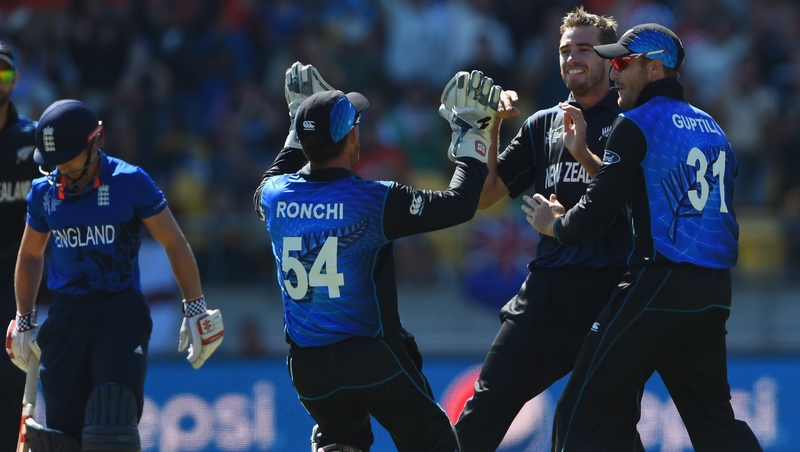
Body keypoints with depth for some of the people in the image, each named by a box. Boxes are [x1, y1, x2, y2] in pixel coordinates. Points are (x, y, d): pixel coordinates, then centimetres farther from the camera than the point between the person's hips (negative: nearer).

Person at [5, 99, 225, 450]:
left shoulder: (130, 183, -6)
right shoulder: (44, 192, 6)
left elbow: (174, 243, 1)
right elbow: (31, 255, 23)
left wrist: (195, 309, 1)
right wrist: (24, 322, 23)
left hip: (122, 311, -4)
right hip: (67, 313, 4)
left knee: (113, 418, -17)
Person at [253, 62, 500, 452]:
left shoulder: (274, 196, -3)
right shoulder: (373, 201, -17)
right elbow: (459, 203, -8)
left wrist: (298, 128, 33)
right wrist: (472, 136, 4)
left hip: (308, 369, 5)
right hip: (374, 360, -5)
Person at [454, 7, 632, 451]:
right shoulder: (543, 124, 18)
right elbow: (485, 194, 17)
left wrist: (582, 152, -19)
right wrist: (489, 128, 4)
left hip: (611, 289, -4)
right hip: (547, 285, 4)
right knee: (489, 400, -2)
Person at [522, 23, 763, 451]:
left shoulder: (637, 125, -5)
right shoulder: (712, 128, 18)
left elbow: (599, 209, -9)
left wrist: (555, 224, 11)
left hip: (659, 287, -8)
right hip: (716, 295, 8)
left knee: (585, 415, -4)